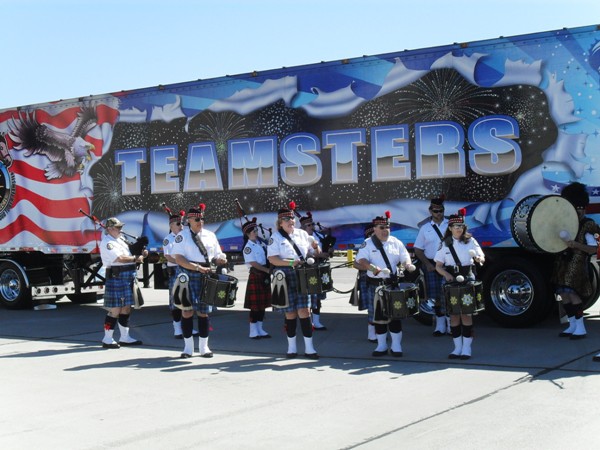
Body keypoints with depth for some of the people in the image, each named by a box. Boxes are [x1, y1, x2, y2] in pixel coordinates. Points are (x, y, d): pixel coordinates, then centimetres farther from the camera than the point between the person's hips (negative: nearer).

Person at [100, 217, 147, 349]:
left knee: (126, 308, 13)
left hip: (129, 278, 9)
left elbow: (131, 251, 21)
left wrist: (142, 254, 0)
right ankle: (107, 339, 3)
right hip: (116, 277, -9)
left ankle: (124, 337, 20)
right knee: (115, 310, -5)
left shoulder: (120, 239, 17)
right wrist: (136, 258, -10)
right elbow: (120, 258, -21)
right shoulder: (107, 243, -11)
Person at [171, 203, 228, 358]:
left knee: (203, 311, 5)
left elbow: (216, 256, 17)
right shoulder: (182, 236, -2)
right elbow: (179, 259, -10)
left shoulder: (210, 235, 11)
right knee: (187, 311, 0)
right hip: (187, 276, -3)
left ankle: (203, 347, 14)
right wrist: (197, 267, -20)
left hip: (205, 277, 3)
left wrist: (220, 260, -7)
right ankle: (188, 347, 9)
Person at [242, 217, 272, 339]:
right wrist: (267, 270, -16)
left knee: (263, 304, 11)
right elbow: (253, 263, -16)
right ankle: (253, 331, 4)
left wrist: (269, 270, -5)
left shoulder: (261, 244, 11)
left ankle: (260, 329, 19)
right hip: (256, 276, -7)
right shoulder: (248, 247, -10)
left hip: (265, 276, 7)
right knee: (255, 305, -3)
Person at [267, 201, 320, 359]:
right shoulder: (276, 238, 1)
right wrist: (290, 262, -21)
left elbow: (312, 253, 18)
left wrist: (315, 248, -5)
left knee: (304, 311, -3)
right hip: (286, 278, -2)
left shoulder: (302, 234, 13)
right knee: (290, 313, 4)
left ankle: (309, 347, 1)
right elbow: (272, 259, -9)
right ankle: (292, 347, 17)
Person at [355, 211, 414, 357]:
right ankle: (381, 345, 17)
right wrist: (372, 267, -28)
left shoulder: (396, 242, 8)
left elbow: (404, 257, 7)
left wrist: (408, 264, -16)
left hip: (393, 284, 1)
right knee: (378, 316, 5)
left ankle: (396, 346, 10)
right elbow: (361, 260, -10)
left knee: (395, 315, 1)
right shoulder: (368, 244, 0)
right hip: (375, 285, -1)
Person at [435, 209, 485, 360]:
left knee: (466, 314, -3)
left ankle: (466, 347, 2)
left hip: (467, 280, -1)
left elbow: (481, 257, -2)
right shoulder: (445, 244, 6)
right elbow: (438, 265, 6)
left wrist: (479, 258, -25)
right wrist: (446, 274, -13)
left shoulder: (470, 241, 4)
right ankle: (457, 347, 10)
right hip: (451, 281, 2)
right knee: (454, 314, 2)